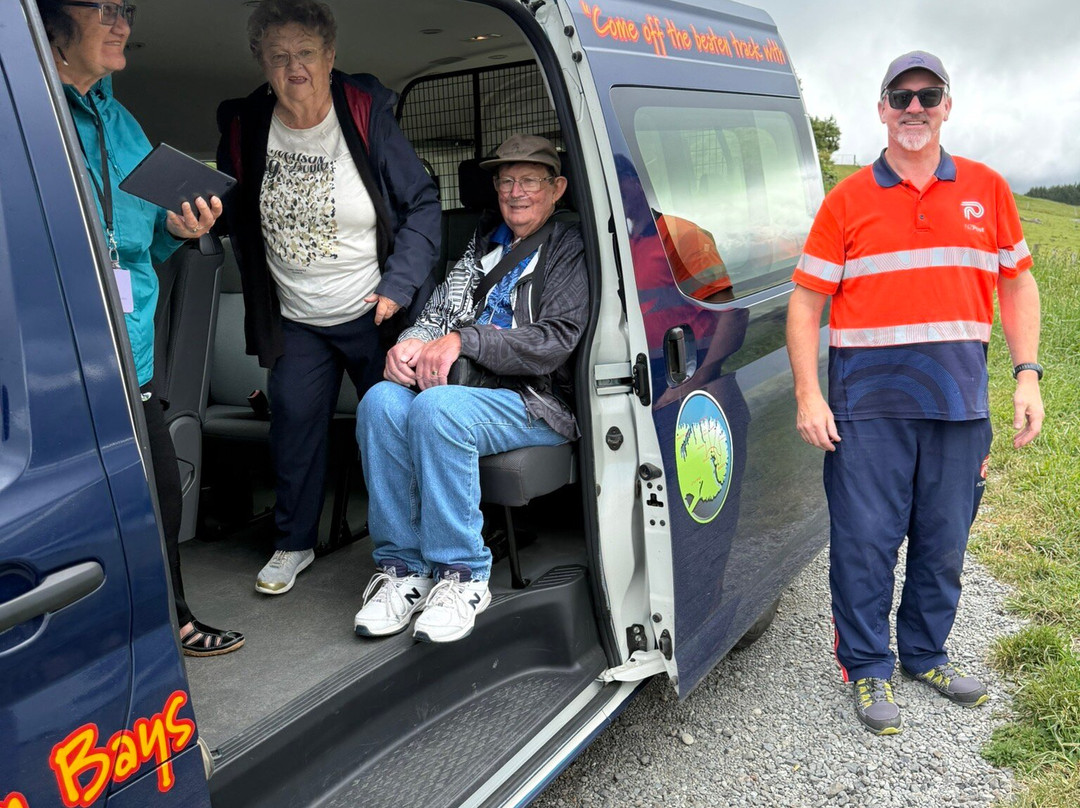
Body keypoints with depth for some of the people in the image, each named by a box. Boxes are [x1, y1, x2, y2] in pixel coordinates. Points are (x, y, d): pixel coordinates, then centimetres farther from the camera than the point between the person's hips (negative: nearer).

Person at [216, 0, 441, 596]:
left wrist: (398, 285, -17)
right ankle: (294, 542, 29)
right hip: (297, 321, 3)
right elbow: (231, 214, 14)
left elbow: (423, 205, -10)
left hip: (372, 314, -2)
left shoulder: (368, 120, -14)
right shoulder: (245, 129, -4)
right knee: (294, 427, 8)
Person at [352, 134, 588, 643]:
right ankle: (402, 567, -16)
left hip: (539, 403, -5)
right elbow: (440, 309, 17)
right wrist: (411, 342, -7)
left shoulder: (572, 251, 3)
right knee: (381, 402, -24)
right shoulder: (483, 242, 23)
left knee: (435, 409, -34)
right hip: (465, 386, 6)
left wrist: (463, 339, -19)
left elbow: (556, 342, -11)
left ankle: (462, 575, -21)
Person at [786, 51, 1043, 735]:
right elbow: (806, 300, 0)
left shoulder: (987, 190, 9)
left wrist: (1028, 375, 2)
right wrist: (808, 396, -8)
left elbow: (1018, 284, 14)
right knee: (866, 540, 2)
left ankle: (926, 654, 33)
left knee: (945, 539, 13)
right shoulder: (848, 200, 2)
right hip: (869, 399, -2)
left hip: (959, 397, 3)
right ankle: (868, 667, 19)